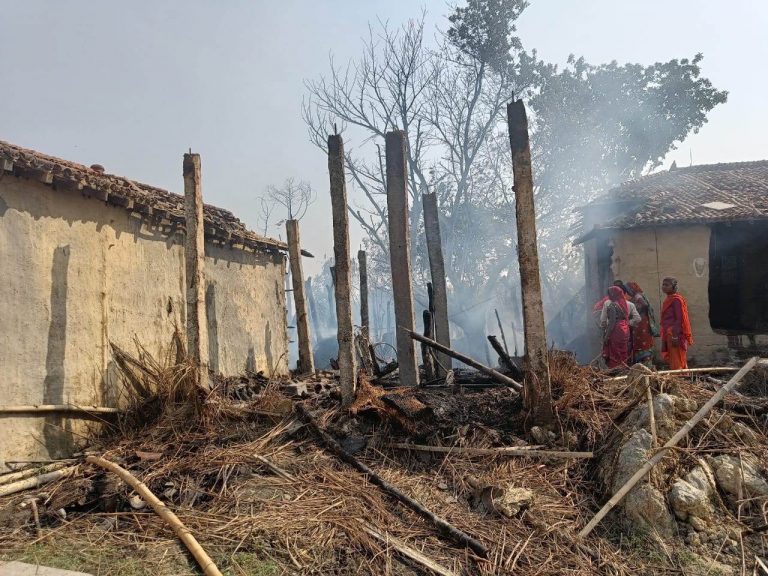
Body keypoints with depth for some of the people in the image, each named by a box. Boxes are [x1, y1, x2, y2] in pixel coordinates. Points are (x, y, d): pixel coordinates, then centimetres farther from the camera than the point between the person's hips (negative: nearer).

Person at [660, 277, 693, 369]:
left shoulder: (676, 299, -10)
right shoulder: (668, 300, 16)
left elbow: (680, 319, -17)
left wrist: (675, 336, -22)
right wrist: (664, 336, 19)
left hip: (675, 335, -9)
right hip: (669, 335, 9)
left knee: (676, 362, -7)